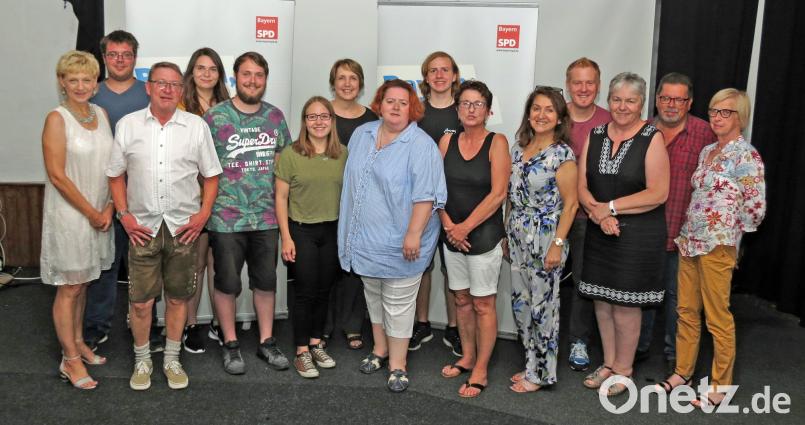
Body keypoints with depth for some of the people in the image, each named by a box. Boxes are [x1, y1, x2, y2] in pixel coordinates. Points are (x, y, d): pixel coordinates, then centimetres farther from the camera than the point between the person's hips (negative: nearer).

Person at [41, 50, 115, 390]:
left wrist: (108, 208, -2)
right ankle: (70, 359, 15)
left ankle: (78, 342, 32)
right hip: (69, 214, -6)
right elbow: (57, 175, -15)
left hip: (99, 213, 6)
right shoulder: (57, 119, -12)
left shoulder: (101, 114, 6)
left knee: (82, 283, 17)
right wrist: (91, 213, -12)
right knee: (69, 288, 3)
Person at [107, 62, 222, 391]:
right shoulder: (128, 125, 2)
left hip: (183, 226, 0)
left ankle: (172, 359, 27)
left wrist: (203, 213, -5)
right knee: (141, 301, 3)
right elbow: (116, 174, 8)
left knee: (177, 298, 10)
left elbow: (211, 175, 6)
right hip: (143, 226, 0)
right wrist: (124, 215, -1)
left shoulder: (196, 126, 1)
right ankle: (142, 360, 24)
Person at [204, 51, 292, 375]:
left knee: (266, 281, 13)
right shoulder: (215, 117, -6)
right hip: (226, 217, -3)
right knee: (227, 283, 8)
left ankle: (267, 341, 28)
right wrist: (207, 205, -4)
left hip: (266, 216, 3)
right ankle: (231, 345, 25)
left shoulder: (275, 116, 5)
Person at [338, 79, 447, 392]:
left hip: (400, 241, -6)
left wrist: (414, 234, -23)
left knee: (398, 303, 4)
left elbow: (426, 195, -18)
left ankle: (397, 362, 18)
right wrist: (351, 230, 18)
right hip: (366, 238, 6)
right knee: (373, 296, 19)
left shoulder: (421, 146, -13)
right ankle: (380, 348, 36)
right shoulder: (362, 135, 8)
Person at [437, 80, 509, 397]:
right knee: (462, 299, 14)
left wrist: (465, 227, -13)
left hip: (484, 235, -4)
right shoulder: (447, 141, 4)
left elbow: (498, 194, -13)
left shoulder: (497, 142, -7)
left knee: (483, 304, 2)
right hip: (452, 234, 4)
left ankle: (480, 371, 14)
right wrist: (448, 225, -8)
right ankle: (467, 357, 31)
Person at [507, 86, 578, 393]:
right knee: (520, 303, 12)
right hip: (517, 238, 7)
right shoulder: (518, 149, 8)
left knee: (542, 306, 2)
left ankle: (540, 373, 18)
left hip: (545, 238, -6)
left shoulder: (562, 154, -10)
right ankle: (533, 364, 29)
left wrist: (558, 244, -15)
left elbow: (570, 204, -11)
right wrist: (507, 233, 12)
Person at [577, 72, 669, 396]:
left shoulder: (652, 138, -8)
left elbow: (658, 193, -14)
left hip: (638, 234, -4)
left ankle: (623, 370, 22)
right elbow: (582, 186, 4)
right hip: (599, 233, 5)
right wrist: (598, 213, -14)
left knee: (625, 305, 3)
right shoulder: (595, 135, 6)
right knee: (601, 301, 12)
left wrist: (610, 207, -15)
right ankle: (608, 363, 29)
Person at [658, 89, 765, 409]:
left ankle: (720, 387, 16)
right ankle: (682, 372, 28)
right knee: (686, 310, 14)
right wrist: (688, 231, 12)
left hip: (718, 246, -7)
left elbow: (755, 209, -12)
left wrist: (725, 230, -1)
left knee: (717, 317, 3)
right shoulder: (707, 151, 12)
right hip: (688, 241, 7)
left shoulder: (746, 156, -11)